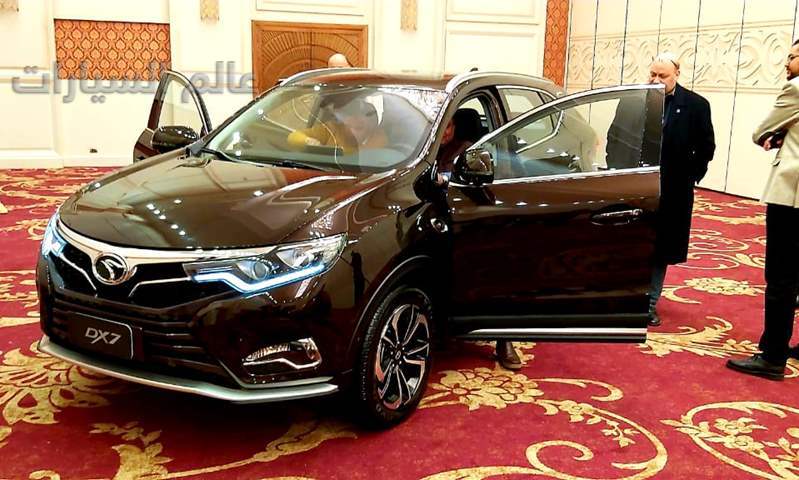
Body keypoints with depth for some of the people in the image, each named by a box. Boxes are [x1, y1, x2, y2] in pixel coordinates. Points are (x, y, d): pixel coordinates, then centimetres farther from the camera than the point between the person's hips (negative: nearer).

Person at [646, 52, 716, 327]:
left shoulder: (696, 105, -3)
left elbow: (706, 146, 2)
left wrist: (691, 177, -3)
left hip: (672, 192, 0)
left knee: (660, 249, 8)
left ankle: (649, 302, 19)